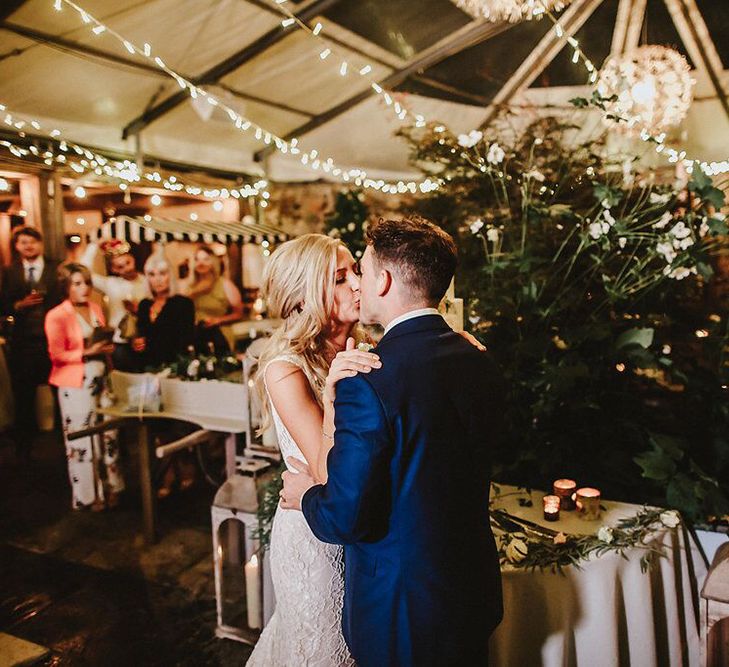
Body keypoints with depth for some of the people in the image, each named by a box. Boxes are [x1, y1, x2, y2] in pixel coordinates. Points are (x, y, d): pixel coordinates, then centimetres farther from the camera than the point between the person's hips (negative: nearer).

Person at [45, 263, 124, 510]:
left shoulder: (96, 308, 9)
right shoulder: (56, 316, -10)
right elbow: (56, 354, -13)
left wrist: (107, 348, 7)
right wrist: (87, 353, -20)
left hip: (101, 381, 6)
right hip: (76, 385, -6)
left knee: (108, 435, 9)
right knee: (82, 440, 3)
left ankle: (109, 488, 22)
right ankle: (87, 495, 16)